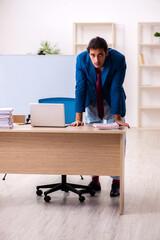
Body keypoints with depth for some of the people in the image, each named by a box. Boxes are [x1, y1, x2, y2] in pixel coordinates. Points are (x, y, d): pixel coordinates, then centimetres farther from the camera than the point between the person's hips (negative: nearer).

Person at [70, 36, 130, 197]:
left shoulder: (118, 59, -28)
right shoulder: (82, 59, -23)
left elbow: (116, 89, -25)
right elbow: (80, 88, -22)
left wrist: (117, 118, -24)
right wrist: (78, 118, -24)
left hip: (113, 101, -1)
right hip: (92, 101, 1)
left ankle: (116, 181, 3)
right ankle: (94, 180, 9)